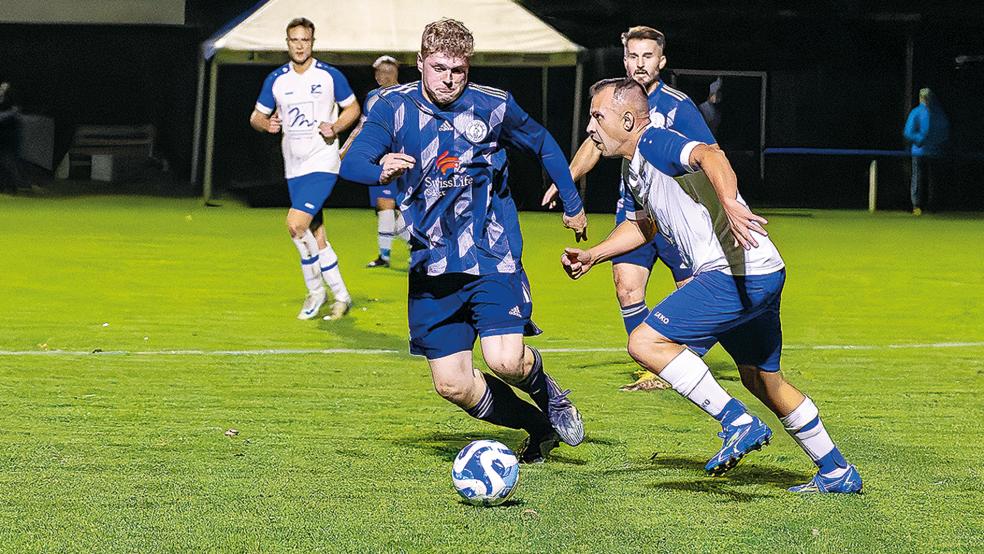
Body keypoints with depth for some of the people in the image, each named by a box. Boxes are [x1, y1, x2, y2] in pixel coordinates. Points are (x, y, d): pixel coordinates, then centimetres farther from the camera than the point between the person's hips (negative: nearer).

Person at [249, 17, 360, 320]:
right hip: (294, 167, 5)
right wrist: (266, 123, -11)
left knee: (296, 223, -20)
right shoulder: (276, 80, 5)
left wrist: (335, 127, -13)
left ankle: (315, 289, -1)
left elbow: (353, 108, 6)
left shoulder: (329, 76, -5)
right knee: (315, 235, 8)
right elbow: (257, 115, 12)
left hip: (323, 162, -5)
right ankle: (341, 296, 19)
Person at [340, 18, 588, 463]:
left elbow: (543, 146, 16)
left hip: (492, 258, -2)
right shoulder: (395, 106, -3)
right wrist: (381, 171, -38)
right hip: (432, 265, 2)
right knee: (453, 385, -1)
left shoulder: (493, 106, -3)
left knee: (506, 361, -21)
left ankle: (549, 395, 15)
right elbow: (351, 163, -15)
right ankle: (539, 427, 23)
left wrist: (572, 203, 23)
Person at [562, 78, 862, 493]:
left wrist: (729, 203, -50)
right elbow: (642, 225, 38)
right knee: (762, 379, 21)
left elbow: (710, 155, -32)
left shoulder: (654, 143, -11)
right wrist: (591, 256, 28)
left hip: (734, 273, -11)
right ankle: (838, 473, 29)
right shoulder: (634, 170, 19)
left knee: (646, 343, -14)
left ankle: (738, 423, -13)